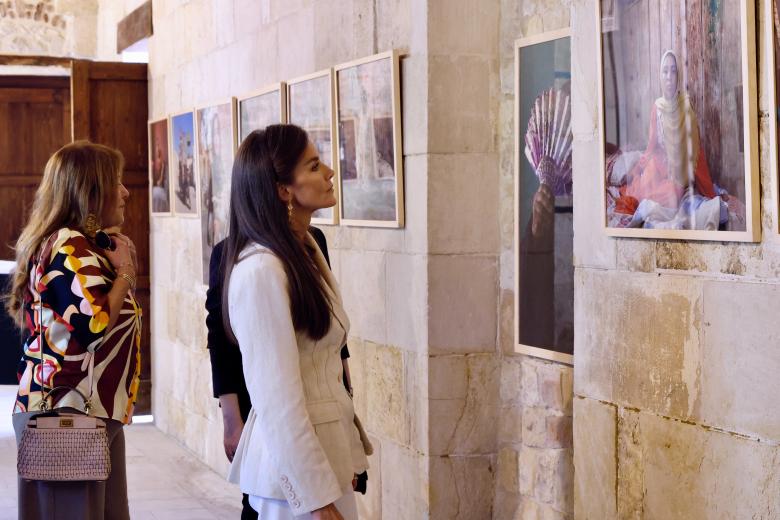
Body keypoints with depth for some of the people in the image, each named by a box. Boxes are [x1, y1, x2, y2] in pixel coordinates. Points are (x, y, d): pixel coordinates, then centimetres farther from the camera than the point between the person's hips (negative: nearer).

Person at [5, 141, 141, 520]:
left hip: (95, 411, 10)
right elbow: (95, 323, -24)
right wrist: (124, 272, -10)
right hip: (69, 416, -10)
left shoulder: (80, 244, 19)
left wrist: (120, 270, 12)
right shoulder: (69, 246, -14)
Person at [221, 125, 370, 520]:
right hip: (296, 464, -9)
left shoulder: (306, 250, 7)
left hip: (326, 447, 9)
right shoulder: (261, 271, -20)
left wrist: (348, 457, 12)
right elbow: (278, 401, -21)